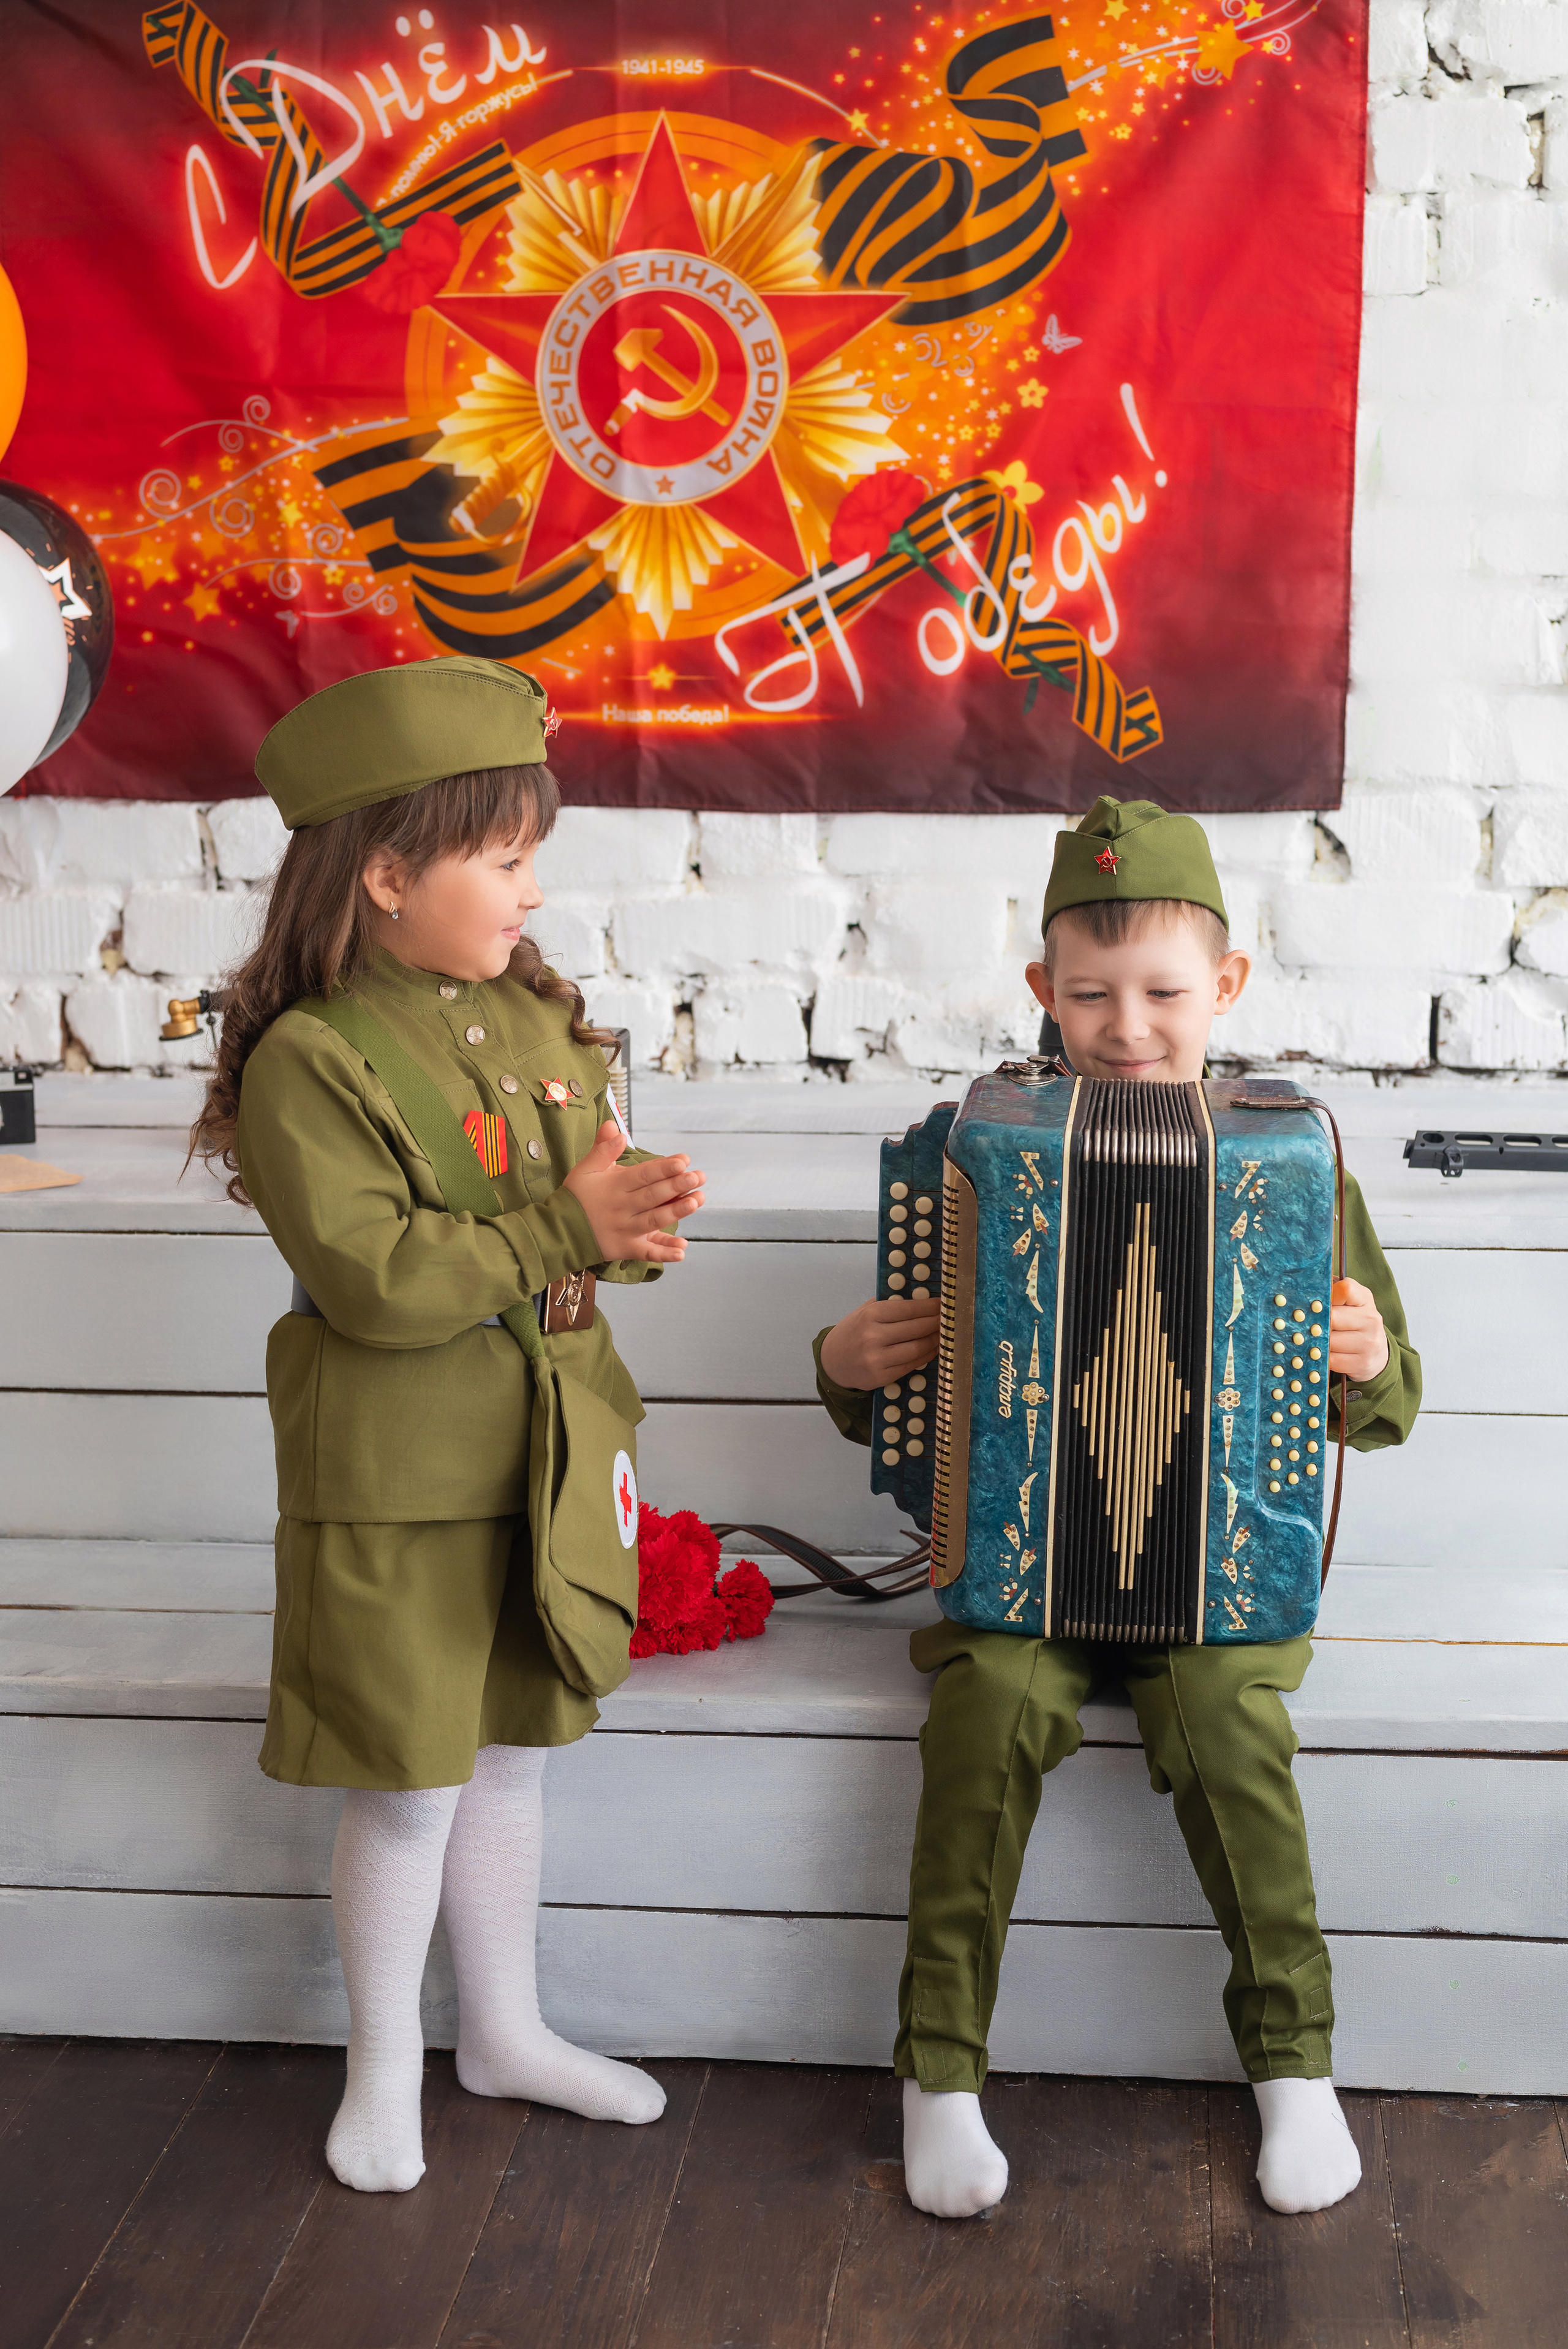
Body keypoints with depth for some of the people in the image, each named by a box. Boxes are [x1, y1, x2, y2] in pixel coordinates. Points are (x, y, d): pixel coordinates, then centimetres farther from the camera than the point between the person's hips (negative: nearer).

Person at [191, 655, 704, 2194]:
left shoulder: (540, 1021, 5)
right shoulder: (308, 1062, -17)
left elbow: (599, 1199, 8)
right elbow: (374, 1277, -25)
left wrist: (633, 1219, -15)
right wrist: (558, 1231, -25)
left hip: (545, 1469, 6)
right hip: (392, 1492, -6)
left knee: (509, 1760, 20)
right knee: (408, 1789, 6)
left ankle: (505, 2031, 38)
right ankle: (385, 2070, 28)